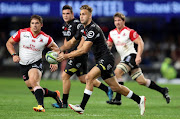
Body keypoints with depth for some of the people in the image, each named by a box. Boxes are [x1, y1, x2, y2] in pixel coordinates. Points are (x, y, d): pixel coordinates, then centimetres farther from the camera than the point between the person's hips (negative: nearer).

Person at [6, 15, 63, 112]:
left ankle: (41, 106, -43)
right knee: (33, 90, 8)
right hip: (23, 65, 4)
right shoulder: (22, 33, -7)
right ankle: (55, 95, 30)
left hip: (36, 63, -4)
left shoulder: (45, 38, -9)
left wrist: (55, 62, -4)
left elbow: (55, 48, 8)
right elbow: (9, 43, 3)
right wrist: (14, 55, -11)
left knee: (34, 82, -33)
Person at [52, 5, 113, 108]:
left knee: (65, 76, -8)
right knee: (83, 79, 13)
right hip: (73, 55, 10)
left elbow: (84, 38, -21)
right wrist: (59, 50, 11)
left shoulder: (77, 24, -14)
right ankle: (107, 89, 21)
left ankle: (64, 103, 0)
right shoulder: (65, 26, 14)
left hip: (79, 55, -10)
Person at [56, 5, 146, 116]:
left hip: (106, 58, -10)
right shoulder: (83, 29, 9)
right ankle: (139, 99, 26)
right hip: (101, 60, 10)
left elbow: (84, 50, -25)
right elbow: (72, 41, 20)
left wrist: (66, 56, -22)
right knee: (115, 87, 13)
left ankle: (82, 107, -22)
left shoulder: (93, 29, -21)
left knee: (89, 77, -24)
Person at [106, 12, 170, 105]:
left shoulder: (129, 31, -9)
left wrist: (138, 56, -21)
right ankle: (162, 90, 22)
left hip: (131, 56, -7)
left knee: (117, 72, -24)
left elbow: (140, 43, -11)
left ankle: (118, 99, -23)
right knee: (141, 81, 7)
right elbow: (108, 45, 21)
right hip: (124, 58, 7)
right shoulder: (112, 33, 11)